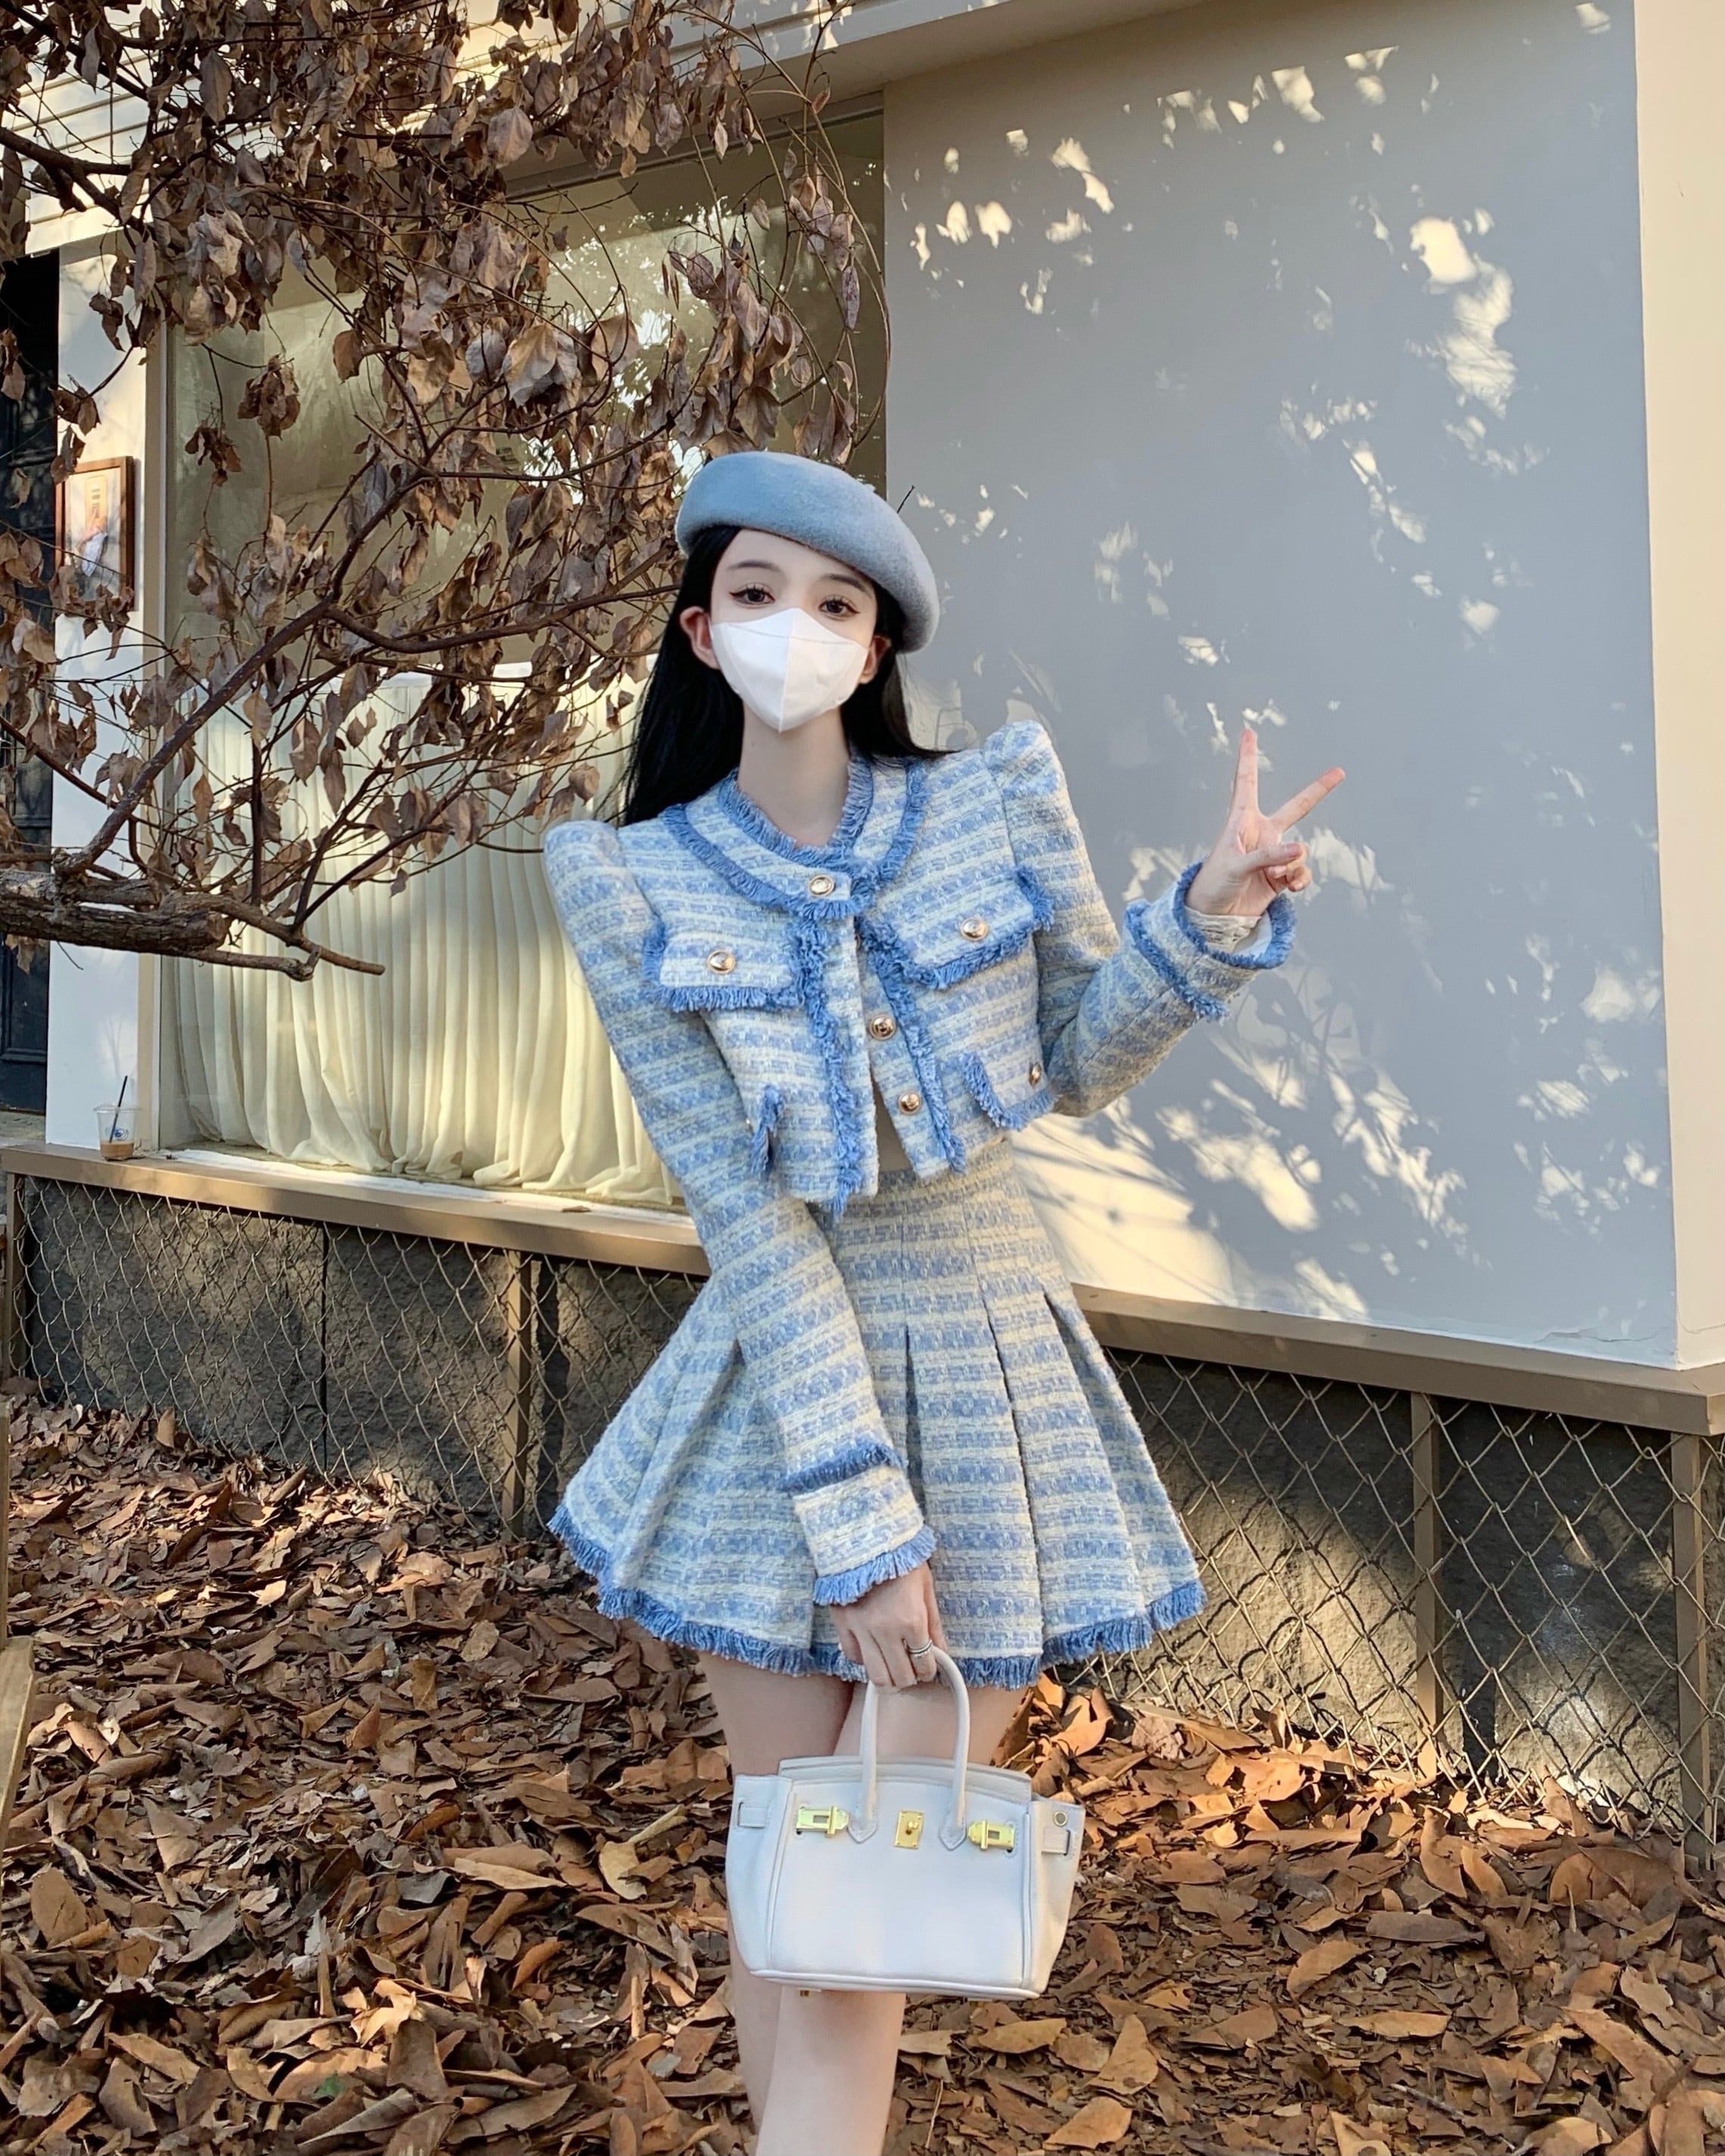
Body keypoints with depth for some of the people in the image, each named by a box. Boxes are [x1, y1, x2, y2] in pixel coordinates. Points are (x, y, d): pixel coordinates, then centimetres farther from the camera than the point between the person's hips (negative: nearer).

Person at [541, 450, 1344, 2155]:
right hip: (774, 1396, 0)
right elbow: (744, 1212, -12)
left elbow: (1081, 1063, 7)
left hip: (987, 1382, 0)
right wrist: (857, 1516, -16)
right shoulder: (629, 881, -6)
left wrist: (1209, 917, -11)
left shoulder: (1000, 799, -3)